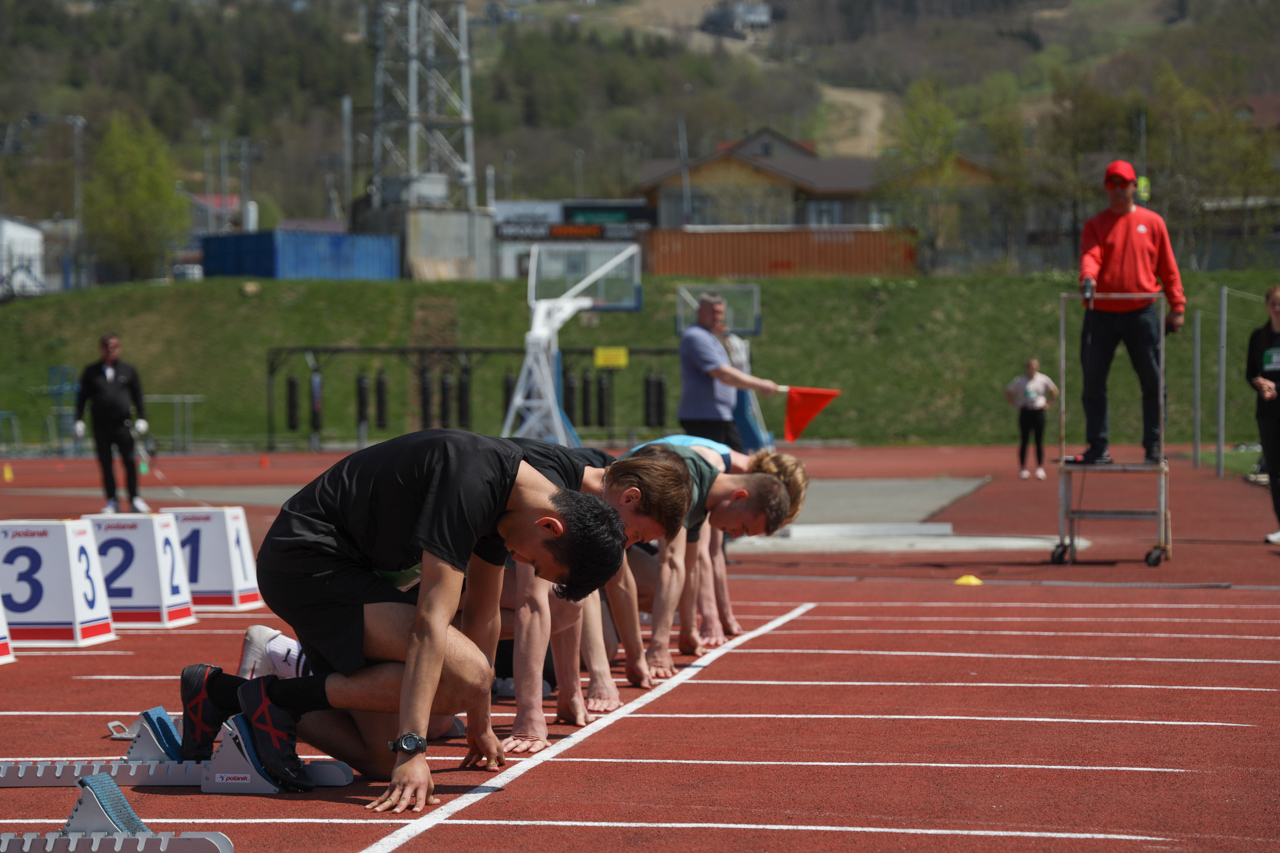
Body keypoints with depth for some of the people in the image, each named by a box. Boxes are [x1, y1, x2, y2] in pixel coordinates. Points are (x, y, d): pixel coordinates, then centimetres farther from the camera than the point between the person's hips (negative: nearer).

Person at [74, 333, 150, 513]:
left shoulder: (129, 370, 9)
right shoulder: (91, 372, 8)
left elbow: (138, 396, 12)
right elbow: (82, 397, 11)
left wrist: (141, 418, 3)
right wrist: (79, 420, 4)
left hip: (123, 424, -1)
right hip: (101, 426, 1)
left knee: (130, 462, -6)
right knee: (106, 464, 2)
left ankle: (134, 499, 3)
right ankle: (112, 501, 9)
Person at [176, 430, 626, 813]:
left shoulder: (505, 499, 5)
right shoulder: (471, 483, -25)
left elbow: (482, 616, 18)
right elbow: (429, 623, -30)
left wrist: (480, 728, 27)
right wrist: (412, 750, -34)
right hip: (306, 560, -10)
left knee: (383, 759, 1)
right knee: (465, 675, -24)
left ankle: (220, 694, 10)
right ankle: (282, 698, -12)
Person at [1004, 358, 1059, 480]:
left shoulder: (1043, 380, 2)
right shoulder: (1019, 380, -1)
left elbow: (1054, 391, 14)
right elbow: (1008, 393, 7)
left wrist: (1047, 403, 5)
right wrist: (1016, 405, -2)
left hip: (1038, 411, 1)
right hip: (1025, 412, -1)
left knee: (1039, 441, 1)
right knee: (1024, 440, 0)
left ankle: (1040, 469, 5)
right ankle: (1023, 469, 5)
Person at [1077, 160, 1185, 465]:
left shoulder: (1152, 222, 8)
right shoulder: (1095, 225, 7)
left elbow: (1167, 267, 8)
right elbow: (1090, 256, -11)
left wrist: (1177, 305, 1)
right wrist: (1087, 277, -33)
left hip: (1141, 313, 0)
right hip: (1101, 314, 0)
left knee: (1153, 382, -1)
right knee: (1093, 382, 0)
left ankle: (1153, 445, 6)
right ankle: (1098, 447, 7)